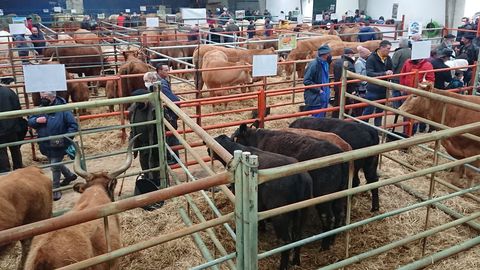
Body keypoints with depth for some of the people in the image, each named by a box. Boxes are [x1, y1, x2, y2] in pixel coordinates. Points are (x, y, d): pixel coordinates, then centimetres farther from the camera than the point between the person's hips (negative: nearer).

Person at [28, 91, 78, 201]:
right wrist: (36, 120, -15)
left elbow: (73, 126, -16)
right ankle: (70, 175, 48)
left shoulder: (63, 109, -19)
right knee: (55, 163, 24)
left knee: (55, 167, 2)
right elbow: (30, 121, 8)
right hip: (46, 145, 7)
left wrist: (66, 138, -24)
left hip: (58, 146, -7)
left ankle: (56, 189, 20)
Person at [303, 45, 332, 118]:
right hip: (315, 99, -9)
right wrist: (318, 90, -19)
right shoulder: (314, 64, -18)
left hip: (324, 97, 9)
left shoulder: (326, 64, 10)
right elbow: (306, 81, -19)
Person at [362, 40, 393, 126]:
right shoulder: (371, 58, -13)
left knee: (380, 111, 16)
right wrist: (384, 73, -30)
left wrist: (390, 74, -7)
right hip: (373, 90, -6)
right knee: (368, 111, -2)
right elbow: (369, 73, -23)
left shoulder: (388, 59, 7)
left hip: (384, 90, 7)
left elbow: (391, 71, 16)